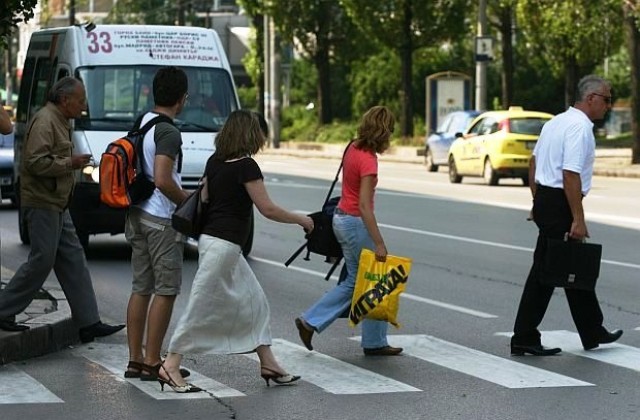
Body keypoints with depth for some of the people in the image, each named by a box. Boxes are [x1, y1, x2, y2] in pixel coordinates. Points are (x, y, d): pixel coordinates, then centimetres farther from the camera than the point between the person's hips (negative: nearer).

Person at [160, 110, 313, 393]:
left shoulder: (214, 162, 8)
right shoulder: (246, 166, -14)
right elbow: (267, 209, -13)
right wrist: (300, 220, 0)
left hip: (211, 239, 9)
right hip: (223, 244, -9)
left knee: (253, 301, 14)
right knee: (202, 307, -5)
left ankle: (268, 364, 18)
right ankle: (170, 367, -3)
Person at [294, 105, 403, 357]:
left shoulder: (354, 148, 3)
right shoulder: (368, 160, -23)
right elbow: (364, 206, -27)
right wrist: (379, 244, -27)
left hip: (341, 217, 9)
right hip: (356, 223, -9)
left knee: (355, 281, 16)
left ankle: (310, 322, 13)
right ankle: (375, 343, 13)